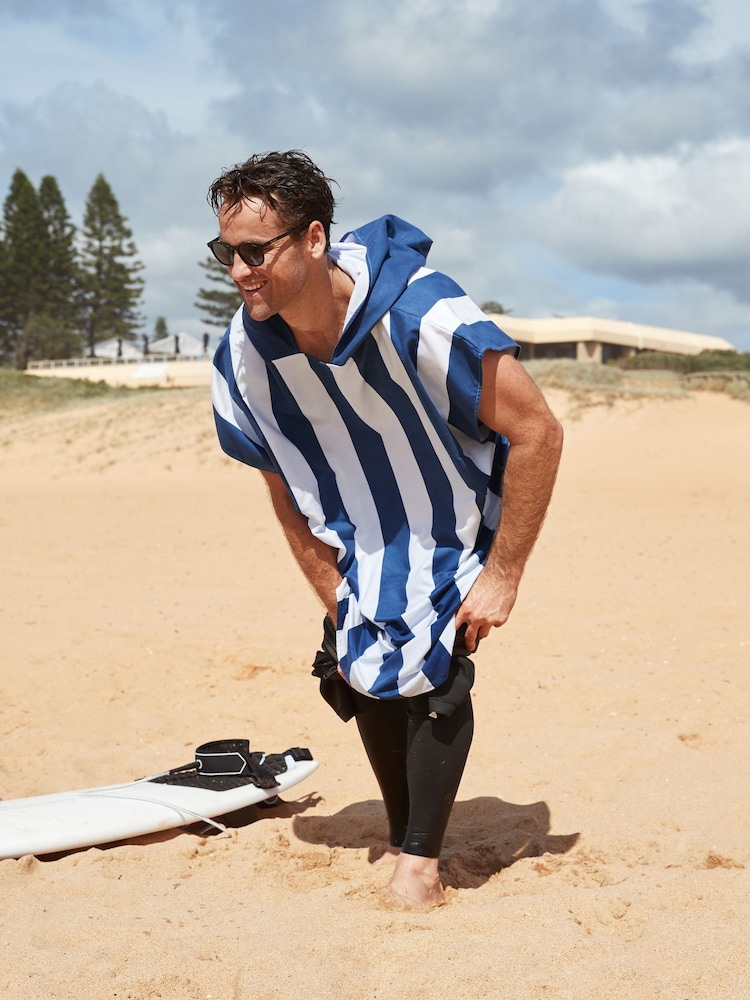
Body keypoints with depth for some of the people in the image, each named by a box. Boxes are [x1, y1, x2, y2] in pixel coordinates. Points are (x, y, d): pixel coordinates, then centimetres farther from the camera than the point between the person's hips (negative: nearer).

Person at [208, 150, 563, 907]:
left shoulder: (418, 314, -37)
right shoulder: (241, 358, -20)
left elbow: (538, 432, -27)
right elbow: (287, 494, -3)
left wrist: (504, 575, -22)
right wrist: (337, 606, -4)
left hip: (459, 526, -4)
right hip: (365, 538, 5)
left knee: (430, 666, -16)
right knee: (367, 674, 3)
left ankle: (419, 866, 0)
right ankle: (403, 841, 28)